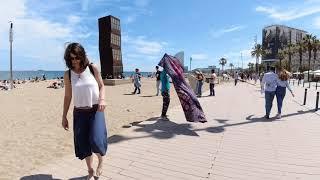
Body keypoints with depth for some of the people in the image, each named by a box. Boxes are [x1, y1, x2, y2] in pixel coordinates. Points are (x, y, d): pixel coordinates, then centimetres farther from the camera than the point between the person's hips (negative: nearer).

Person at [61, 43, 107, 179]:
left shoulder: (92, 68, -4)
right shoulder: (68, 74, 0)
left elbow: (101, 86, 3)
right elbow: (67, 96, 7)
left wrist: (102, 99, -16)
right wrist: (64, 117, 8)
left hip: (96, 110, -2)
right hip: (79, 112, 2)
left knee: (96, 140, -14)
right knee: (82, 143, 8)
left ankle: (101, 161, 22)